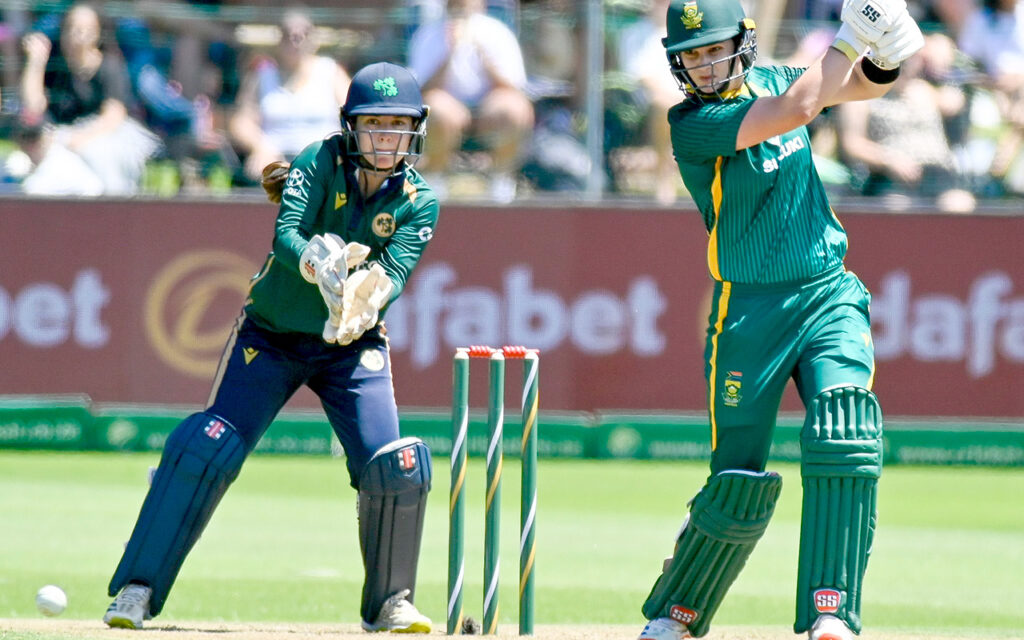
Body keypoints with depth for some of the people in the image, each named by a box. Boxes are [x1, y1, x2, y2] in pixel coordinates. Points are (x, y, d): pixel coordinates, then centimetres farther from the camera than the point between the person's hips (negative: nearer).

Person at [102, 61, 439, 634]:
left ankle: (391, 603, 6)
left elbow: (394, 272, -23)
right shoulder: (321, 163, -15)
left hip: (354, 347, 2)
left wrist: (366, 300, -46)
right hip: (272, 335, -2)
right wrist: (320, 264, -52)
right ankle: (139, 589, -8)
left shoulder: (419, 201, -9)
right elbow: (286, 237, -30)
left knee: (396, 467, -14)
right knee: (206, 449, -15)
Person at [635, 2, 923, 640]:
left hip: (830, 294, 4)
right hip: (749, 311, -4)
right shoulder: (691, 124, -12)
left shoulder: (768, 81, 8)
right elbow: (798, 109, -23)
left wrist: (883, 57, -3)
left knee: (846, 441, -20)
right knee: (740, 485, -2)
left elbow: (861, 84, 19)